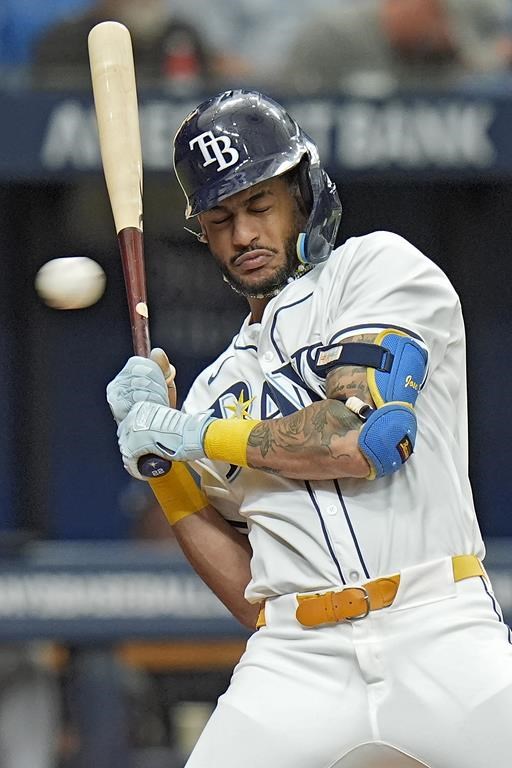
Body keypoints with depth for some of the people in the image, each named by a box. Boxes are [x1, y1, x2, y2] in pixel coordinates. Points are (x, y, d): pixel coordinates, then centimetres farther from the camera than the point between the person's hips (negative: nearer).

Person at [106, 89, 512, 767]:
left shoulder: (379, 266, 8)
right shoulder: (216, 391, 21)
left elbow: (364, 436, -8)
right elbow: (252, 593, 15)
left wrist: (191, 434, 2)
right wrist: (160, 462, 6)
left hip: (438, 639, -4)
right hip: (296, 663, 4)